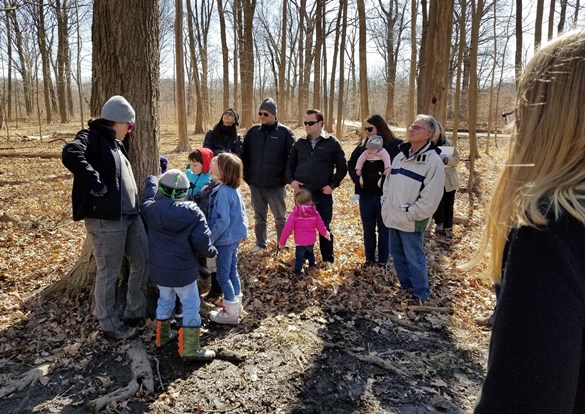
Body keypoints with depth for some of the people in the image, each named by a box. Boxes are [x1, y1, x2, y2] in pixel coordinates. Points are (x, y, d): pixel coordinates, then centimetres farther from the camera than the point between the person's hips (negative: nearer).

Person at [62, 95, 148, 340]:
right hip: (106, 219, -9)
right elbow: (70, 155, -29)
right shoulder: (91, 138, -8)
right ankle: (110, 325, 18)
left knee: (143, 261, 14)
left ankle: (134, 313, 31)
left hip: (130, 215, 10)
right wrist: (97, 184, -25)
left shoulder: (115, 144, 20)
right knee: (109, 273, 2)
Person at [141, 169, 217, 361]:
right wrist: (212, 252, 2)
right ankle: (190, 348, 8)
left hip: (159, 269, 4)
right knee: (191, 305, 7)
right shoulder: (193, 213, -17)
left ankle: (163, 335, 40)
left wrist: (152, 182, 34)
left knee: (165, 300, 24)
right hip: (184, 270, -4)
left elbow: (149, 195, 17)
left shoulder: (150, 209, -9)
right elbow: (203, 244, -18)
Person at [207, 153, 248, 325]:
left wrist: (209, 239, -20)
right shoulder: (234, 189, 2)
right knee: (232, 271, 20)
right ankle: (236, 304, 35)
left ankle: (231, 313, 17)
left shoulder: (223, 192, -25)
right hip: (235, 236, 9)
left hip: (225, 239, -9)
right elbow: (242, 211, 11)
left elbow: (223, 220, -27)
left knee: (223, 276, 5)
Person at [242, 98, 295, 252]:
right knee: (259, 217, 15)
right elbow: (244, 155, 10)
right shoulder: (253, 131, 5)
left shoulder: (284, 132, -6)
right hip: (255, 184, 4)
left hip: (275, 185, -3)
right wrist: (246, 176, 4)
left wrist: (286, 177, -9)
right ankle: (260, 243, 30)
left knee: (280, 217, 9)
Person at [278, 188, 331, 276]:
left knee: (299, 257, 2)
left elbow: (288, 229, -13)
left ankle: (298, 271, -1)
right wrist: (325, 234, 28)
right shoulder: (314, 212, -3)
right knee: (310, 252, 30)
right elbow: (320, 226, 6)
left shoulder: (294, 213, -15)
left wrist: (282, 242, -3)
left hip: (300, 241, -5)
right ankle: (312, 265, 47)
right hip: (311, 240, 5)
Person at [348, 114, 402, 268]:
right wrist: (357, 177, -6)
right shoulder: (362, 145, 7)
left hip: (385, 195, -4)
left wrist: (385, 181, -21)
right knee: (368, 229, 14)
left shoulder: (395, 145, -8)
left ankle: (383, 261, 23)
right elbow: (351, 164, 10)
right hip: (365, 194, 4)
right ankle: (369, 259, 29)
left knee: (384, 229, 9)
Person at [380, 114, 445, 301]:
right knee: (397, 253, 19)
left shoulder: (433, 161, -15)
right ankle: (405, 285, 38)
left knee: (414, 258, 2)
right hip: (393, 218, 8)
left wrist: (410, 213, -17)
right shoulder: (400, 156, 9)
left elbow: (431, 198, -18)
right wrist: (385, 203, 8)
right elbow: (388, 182, 18)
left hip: (411, 222, -8)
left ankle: (421, 294, 20)